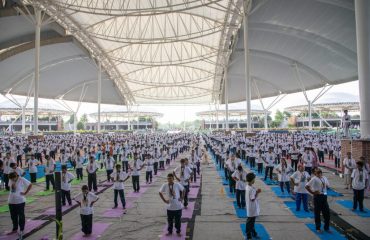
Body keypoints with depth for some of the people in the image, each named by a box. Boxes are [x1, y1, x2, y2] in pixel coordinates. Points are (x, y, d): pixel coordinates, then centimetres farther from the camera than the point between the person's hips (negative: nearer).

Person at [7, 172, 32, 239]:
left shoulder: (22, 180, -13)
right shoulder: (10, 180, 2)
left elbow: (30, 185, -9)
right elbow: (9, 187, 14)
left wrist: (25, 193, -12)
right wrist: (12, 186, -9)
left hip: (20, 201, -6)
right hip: (11, 201, 6)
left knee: (21, 216, 4)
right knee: (13, 216, 15)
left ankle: (21, 230, 14)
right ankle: (14, 229, 31)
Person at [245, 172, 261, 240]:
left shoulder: (247, 187, 3)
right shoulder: (251, 189, -27)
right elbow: (253, 199, -24)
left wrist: (256, 192, 4)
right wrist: (257, 193, -20)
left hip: (251, 208, 9)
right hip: (252, 209, -9)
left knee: (252, 221, 23)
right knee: (250, 222, 5)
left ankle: (253, 233, 38)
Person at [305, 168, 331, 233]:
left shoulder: (324, 178, 8)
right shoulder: (314, 179, -11)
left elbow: (327, 186, 24)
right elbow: (307, 186, -15)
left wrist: (325, 191, 8)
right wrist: (312, 192, -13)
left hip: (324, 196, 6)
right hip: (317, 196, -6)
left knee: (327, 212, 11)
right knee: (317, 213, 5)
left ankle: (326, 227, 27)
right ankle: (318, 228, 19)